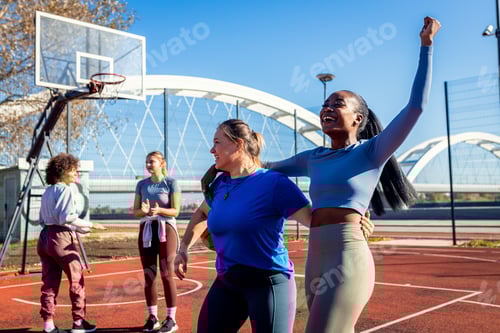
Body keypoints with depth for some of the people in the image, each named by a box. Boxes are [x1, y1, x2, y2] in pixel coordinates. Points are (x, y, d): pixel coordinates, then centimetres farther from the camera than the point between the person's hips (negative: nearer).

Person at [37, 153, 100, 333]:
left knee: (49, 282, 8)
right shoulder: (65, 190, -9)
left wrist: (79, 229, 20)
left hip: (44, 238, 8)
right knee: (77, 280, 4)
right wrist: (89, 225, -9)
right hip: (61, 238, -8)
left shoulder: (47, 192, 17)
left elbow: (43, 220, 19)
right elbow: (67, 217, -19)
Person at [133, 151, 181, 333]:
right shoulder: (142, 184, 9)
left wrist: (159, 210, -26)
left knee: (166, 274, -4)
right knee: (148, 275, 6)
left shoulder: (171, 183, -4)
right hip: (146, 231, 5)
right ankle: (152, 317, 17)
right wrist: (144, 210, -15)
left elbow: (175, 211, -8)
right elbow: (135, 211, 8)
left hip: (166, 230, -4)